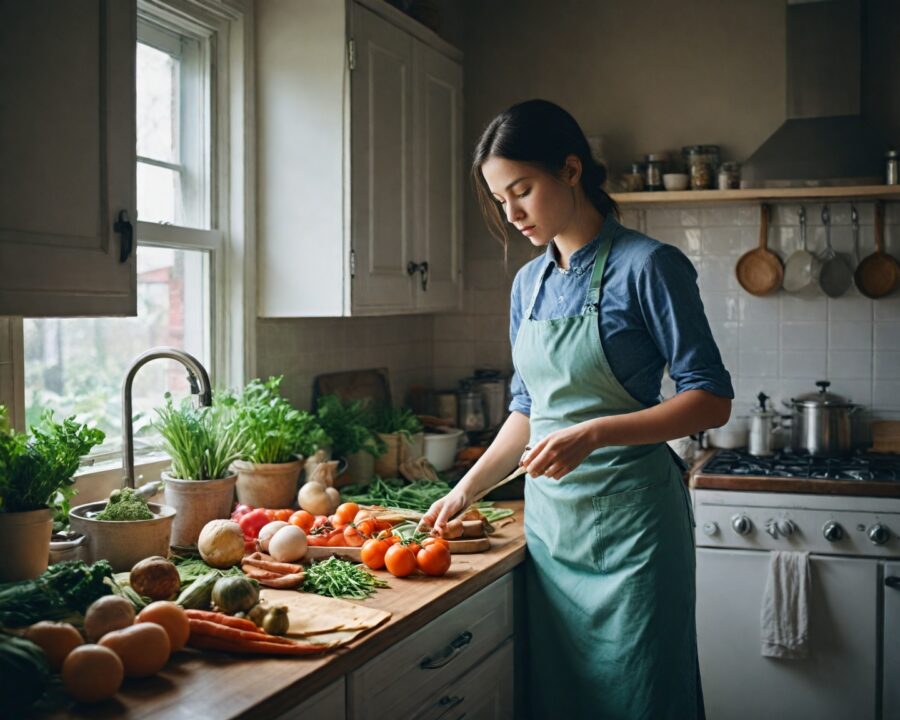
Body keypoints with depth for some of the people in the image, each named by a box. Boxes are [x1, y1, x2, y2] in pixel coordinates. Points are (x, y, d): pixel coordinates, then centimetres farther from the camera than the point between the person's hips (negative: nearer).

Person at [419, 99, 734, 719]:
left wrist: (595, 433, -22)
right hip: (549, 519, 6)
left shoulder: (647, 266, -10)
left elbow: (712, 400, -12)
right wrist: (468, 488, 12)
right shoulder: (528, 283, 11)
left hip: (629, 516, -6)